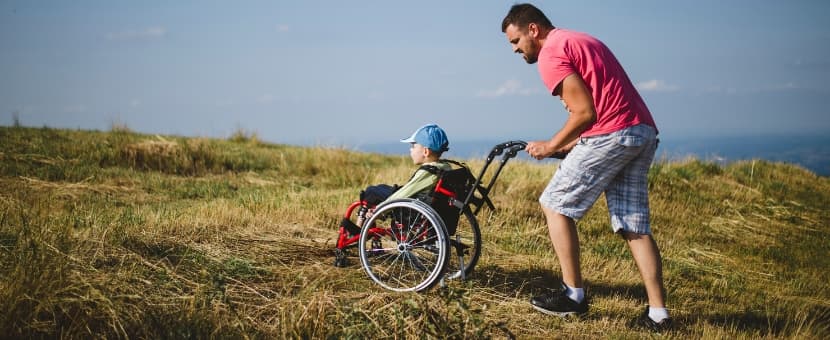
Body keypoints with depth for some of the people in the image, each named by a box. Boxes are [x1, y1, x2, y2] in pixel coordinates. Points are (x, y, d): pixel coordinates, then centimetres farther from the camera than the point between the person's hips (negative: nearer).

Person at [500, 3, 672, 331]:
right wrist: (567, 145, 21)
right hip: (644, 132, 9)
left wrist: (551, 146, 0)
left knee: (555, 205, 4)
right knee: (634, 226, 9)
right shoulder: (582, 40, 26)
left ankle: (573, 295, 8)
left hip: (610, 135, -9)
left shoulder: (551, 54, -4)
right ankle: (658, 312, 7)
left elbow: (585, 112, -13)